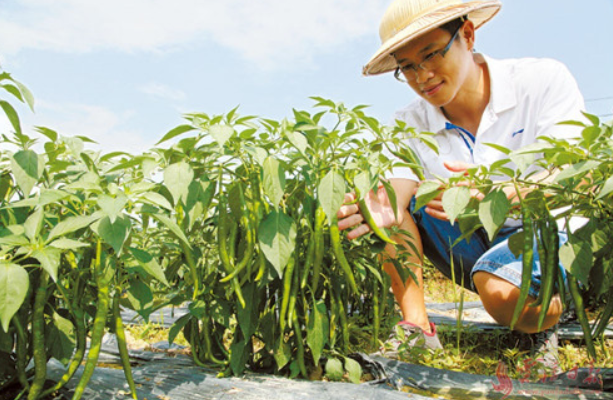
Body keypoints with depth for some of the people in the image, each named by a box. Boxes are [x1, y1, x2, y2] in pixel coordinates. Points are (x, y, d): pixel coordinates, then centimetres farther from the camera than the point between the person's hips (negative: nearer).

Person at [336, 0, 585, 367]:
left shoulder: (545, 80, -12)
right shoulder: (408, 126, -4)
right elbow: (400, 188, -18)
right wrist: (388, 212, -44)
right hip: (474, 246, 4)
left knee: (500, 290, -35)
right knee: (399, 200, -17)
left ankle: (550, 316, 1)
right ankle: (417, 329, -16)